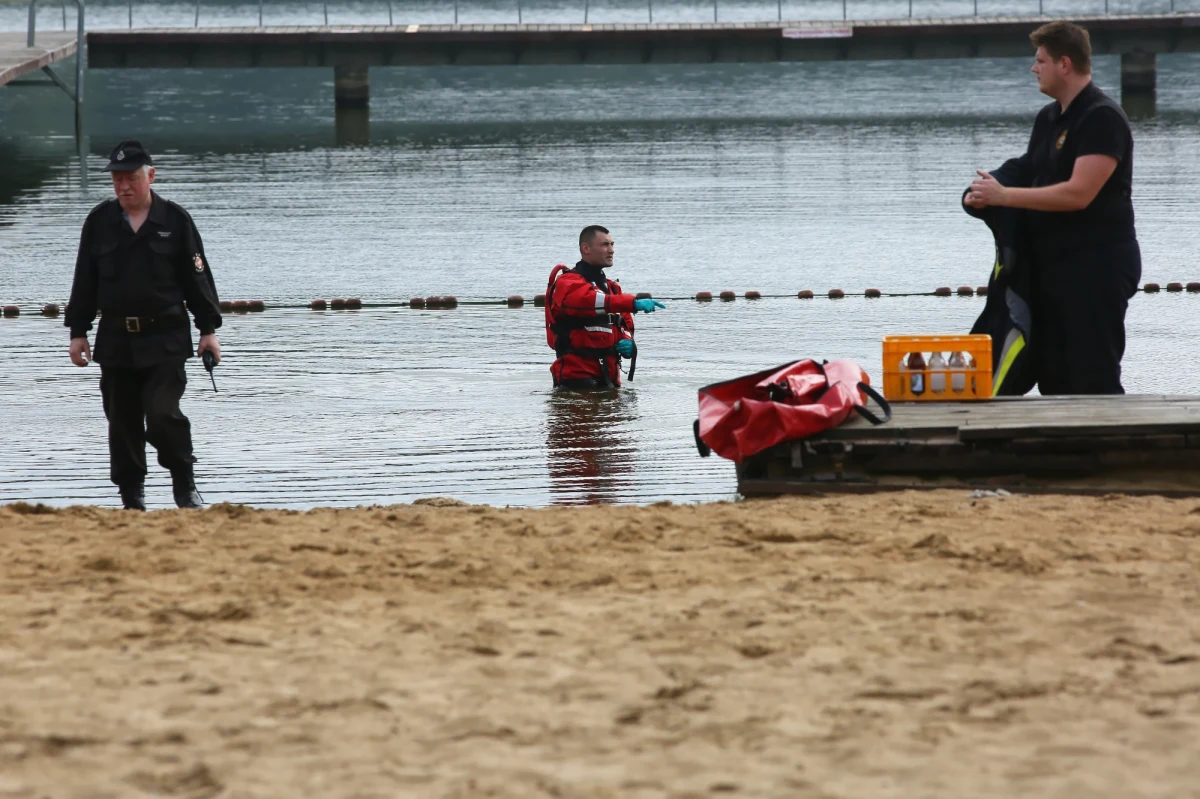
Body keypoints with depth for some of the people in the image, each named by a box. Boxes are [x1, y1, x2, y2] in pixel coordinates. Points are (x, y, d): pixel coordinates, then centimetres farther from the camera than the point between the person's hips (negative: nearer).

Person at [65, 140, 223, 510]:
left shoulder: (174, 220, 0)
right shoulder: (100, 222, 6)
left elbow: (197, 277, 2)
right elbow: (85, 282, 10)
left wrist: (208, 330, -1)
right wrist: (78, 332, 7)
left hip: (166, 340, -3)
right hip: (115, 340, 3)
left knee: (162, 414, -15)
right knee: (122, 423, 5)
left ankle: (185, 489, 3)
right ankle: (132, 500, 15)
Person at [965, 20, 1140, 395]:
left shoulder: (1103, 118, -15)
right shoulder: (1048, 118, 14)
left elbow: (1079, 193, -24)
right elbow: (1031, 179, 21)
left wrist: (1004, 195, -20)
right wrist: (983, 194, 0)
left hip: (1096, 266, -9)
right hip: (1051, 263, 9)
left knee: (1094, 379, -8)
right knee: (1052, 378, 10)